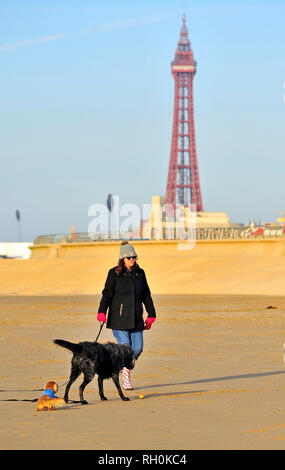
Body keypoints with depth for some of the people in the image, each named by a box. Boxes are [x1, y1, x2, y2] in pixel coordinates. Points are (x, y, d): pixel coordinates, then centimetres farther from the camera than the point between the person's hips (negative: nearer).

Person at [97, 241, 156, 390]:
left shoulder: (140, 273, 11)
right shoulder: (114, 274, -2)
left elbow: (146, 296, 18)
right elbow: (107, 293, -7)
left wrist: (151, 315, 17)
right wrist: (102, 312, -19)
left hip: (136, 318, 4)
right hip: (119, 318, -4)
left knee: (138, 348, -1)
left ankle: (125, 367, 28)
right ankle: (126, 379, 7)